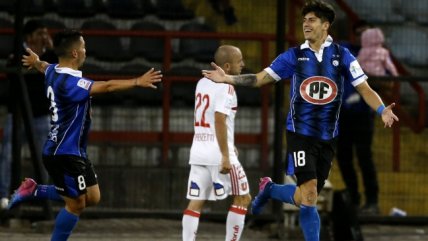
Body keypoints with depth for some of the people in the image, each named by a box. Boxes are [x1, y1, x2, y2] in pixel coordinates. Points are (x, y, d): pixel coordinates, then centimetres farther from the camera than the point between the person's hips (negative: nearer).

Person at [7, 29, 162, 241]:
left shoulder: (53, 72, 6)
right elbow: (107, 86, -35)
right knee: (76, 204, -2)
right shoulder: (69, 82, -24)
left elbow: (44, 67, 33)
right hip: (65, 154, -10)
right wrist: (138, 82, -37)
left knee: (92, 197, 14)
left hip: (73, 152, 10)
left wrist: (36, 62, 56)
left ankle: (34, 191, 20)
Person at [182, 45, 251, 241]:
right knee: (242, 198, 5)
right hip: (219, 154, -8)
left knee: (195, 202, 4)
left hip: (198, 152, 8)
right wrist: (226, 156, -21)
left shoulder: (202, 83, 14)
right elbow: (219, 121, -21)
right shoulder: (226, 87, -12)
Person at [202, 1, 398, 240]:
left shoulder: (342, 56, 0)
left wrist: (382, 110, -22)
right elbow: (260, 78, 6)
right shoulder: (294, 56, 1)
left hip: (328, 138, 2)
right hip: (301, 133, -2)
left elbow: (365, 89, -3)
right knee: (309, 196, -17)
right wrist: (228, 78, -6)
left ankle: (269, 189, 37)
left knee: (307, 196, 11)